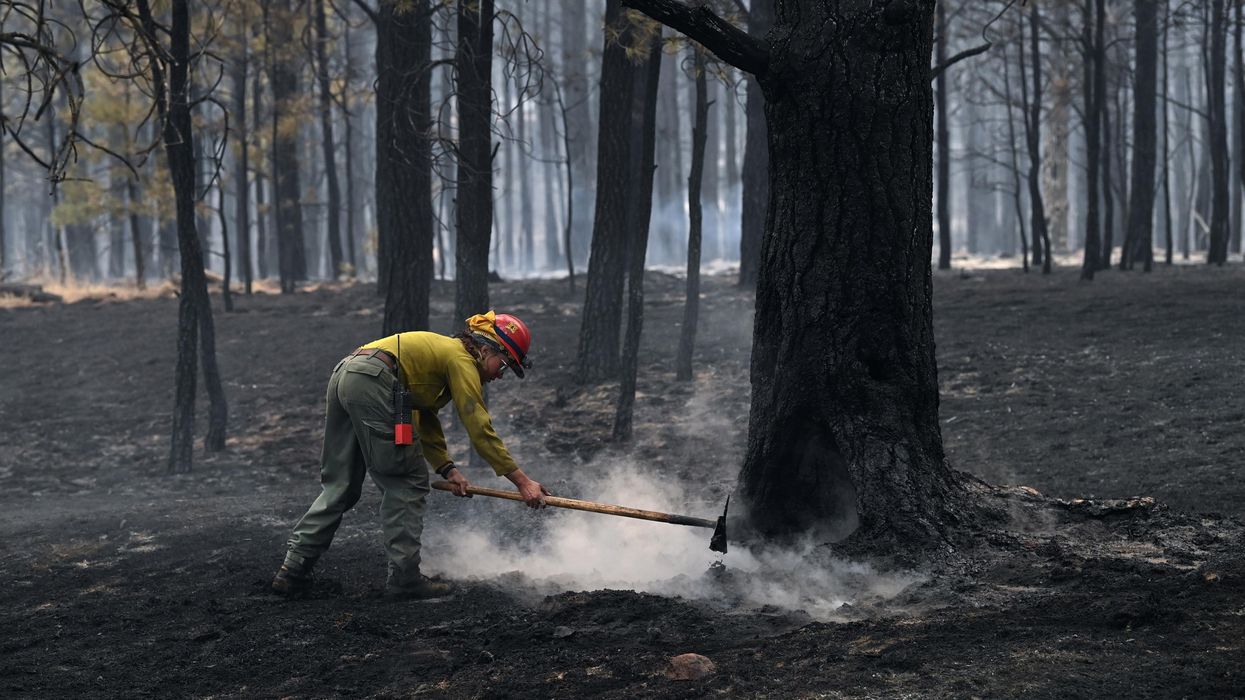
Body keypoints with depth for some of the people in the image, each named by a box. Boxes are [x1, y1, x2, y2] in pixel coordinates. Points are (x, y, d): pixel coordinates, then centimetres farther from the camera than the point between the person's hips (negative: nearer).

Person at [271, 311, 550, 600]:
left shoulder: (442, 350, 28)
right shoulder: (462, 360, 0)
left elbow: (426, 422, 28)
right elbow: (480, 430, -5)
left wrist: (446, 468, 18)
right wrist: (522, 481, -3)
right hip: (372, 382, -10)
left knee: (340, 486, 13)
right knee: (407, 483, 0)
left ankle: (292, 570, 10)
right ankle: (404, 578, 1)